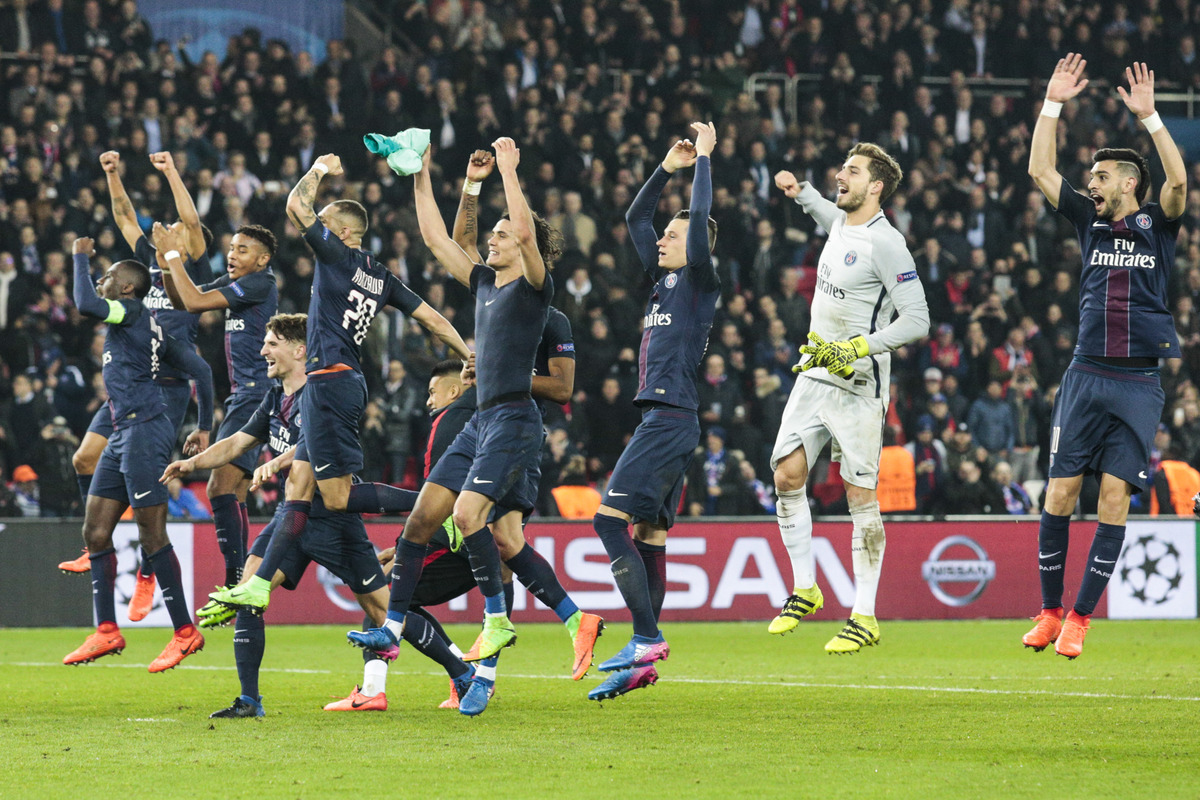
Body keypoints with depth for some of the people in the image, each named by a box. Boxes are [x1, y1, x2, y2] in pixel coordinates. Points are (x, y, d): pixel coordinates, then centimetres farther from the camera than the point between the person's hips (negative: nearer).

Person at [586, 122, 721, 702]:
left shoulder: (700, 282, -4)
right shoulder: (664, 281, 18)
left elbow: (701, 218, -17)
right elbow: (634, 219, 27)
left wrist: (704, 158, -7)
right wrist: (669, 167, 20)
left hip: (671, 419, -10)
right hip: (661, 421, 10)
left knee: (611, 520, -16)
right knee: (647, 534, 7)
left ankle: (647, 638, -18)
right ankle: (644, 659, 8)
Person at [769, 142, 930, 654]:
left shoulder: (885, 243, -15)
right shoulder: (840, 222, 11)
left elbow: (917, 319, -19)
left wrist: (856, 348, -24)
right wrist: (799, 192, 36)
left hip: (858, 383, -8)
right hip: (814, 375, 8)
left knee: (861, 496, -6)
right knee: (787, 477, 1)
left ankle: (865, 617, -3)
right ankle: (804, 590, 15)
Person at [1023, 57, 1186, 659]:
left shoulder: (1157, 225, 5)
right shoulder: (1091, 223, 14)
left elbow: (1178, 181, -14)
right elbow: (1040, 170, 13)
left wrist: (1148, 116, -19)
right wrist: (1053, 103, 7)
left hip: (1138, 384, -3)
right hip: (1086, 377, 3)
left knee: (1115, 498, -4)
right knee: (1060, 491, -2)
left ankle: (1079, 618, 1)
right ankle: (1049, 612, 8)